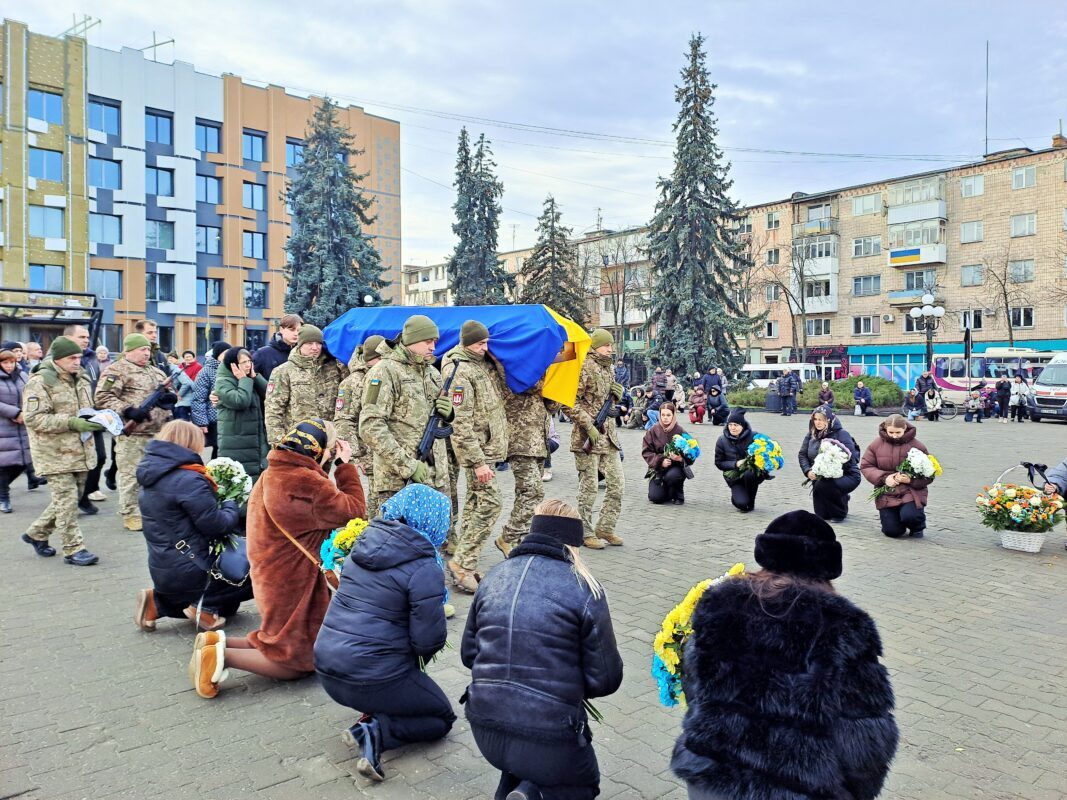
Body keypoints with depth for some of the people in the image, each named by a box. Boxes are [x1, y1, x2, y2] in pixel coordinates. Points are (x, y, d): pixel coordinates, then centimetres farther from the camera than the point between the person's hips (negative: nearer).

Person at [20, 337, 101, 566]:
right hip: (57, 454, -8)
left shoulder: (80, 379, 12)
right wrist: (71, 423, -25)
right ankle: (74, 549, 6)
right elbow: (33, 418, -18)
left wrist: (96, 419, 2)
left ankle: (36, 534, 34)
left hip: (80, 451, 8)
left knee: (69, 498, 16)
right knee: (67, 501, -4)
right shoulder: (40, 382, -12)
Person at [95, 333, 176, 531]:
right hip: (132, 434, -8)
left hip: (158, 432, 8)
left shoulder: (155, 371, 20)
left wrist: (169, 397, 3)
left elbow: (170, 392, 27)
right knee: (131, 475, -4)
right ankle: (131, 515, 4)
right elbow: (103, 397, -14)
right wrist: (128, 411, -24)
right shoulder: (117, 370, -5)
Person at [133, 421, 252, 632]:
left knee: (226, 607, 25)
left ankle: (157, 603, 10)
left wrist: (218, 503, 10)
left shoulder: (152, 477, 8)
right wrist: (231, 507, 1)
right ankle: (205, 605, -4)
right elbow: (217, 525, -18)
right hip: (189, 572, -9)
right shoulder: (189, 480, -21)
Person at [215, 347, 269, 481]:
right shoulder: (223, 382, -9)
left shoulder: (249, 380, 15)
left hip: (257, 442, 7)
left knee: (258, 478, 11)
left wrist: (254, 377, -2)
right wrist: (244, 380, -12)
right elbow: (241, 401, -24)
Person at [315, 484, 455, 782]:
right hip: (373, 681, -7)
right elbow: (429, 639, -16)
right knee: (442, 717, 15)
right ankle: (378, 730, -7)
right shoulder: (424, 568, -17)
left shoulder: (363, 544, 4)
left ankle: (372, 714, 11)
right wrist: (422, 651, 8)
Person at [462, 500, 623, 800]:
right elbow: (605, 679, -6)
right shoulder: (584, 589, -11)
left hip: (484, 730, 6)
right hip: (549, 737, -5)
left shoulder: (494, 576, 3)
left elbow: (468, 653, 11)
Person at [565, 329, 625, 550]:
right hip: (587, 436, -8)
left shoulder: (608, 368, 14)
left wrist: (617, 394, 4)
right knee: (589, 487, -1)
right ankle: (586, 533, 11)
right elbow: (571, 402, -17)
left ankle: (605, 528, 21)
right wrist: (589, 426, -20)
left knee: (617, 484, 8)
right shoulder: (585, 367, -12)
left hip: (609, 435, 8)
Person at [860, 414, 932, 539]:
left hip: (911, 491, -2)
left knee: (909, 516, -29)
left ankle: (918, 526, 10)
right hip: (886, 494, 2)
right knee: (892, 532, -3)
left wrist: (911, 480, -22)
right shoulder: (876, 444, -2)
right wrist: (884, 478, -16)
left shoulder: (917, 446, -6)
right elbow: (865, 466, 0)